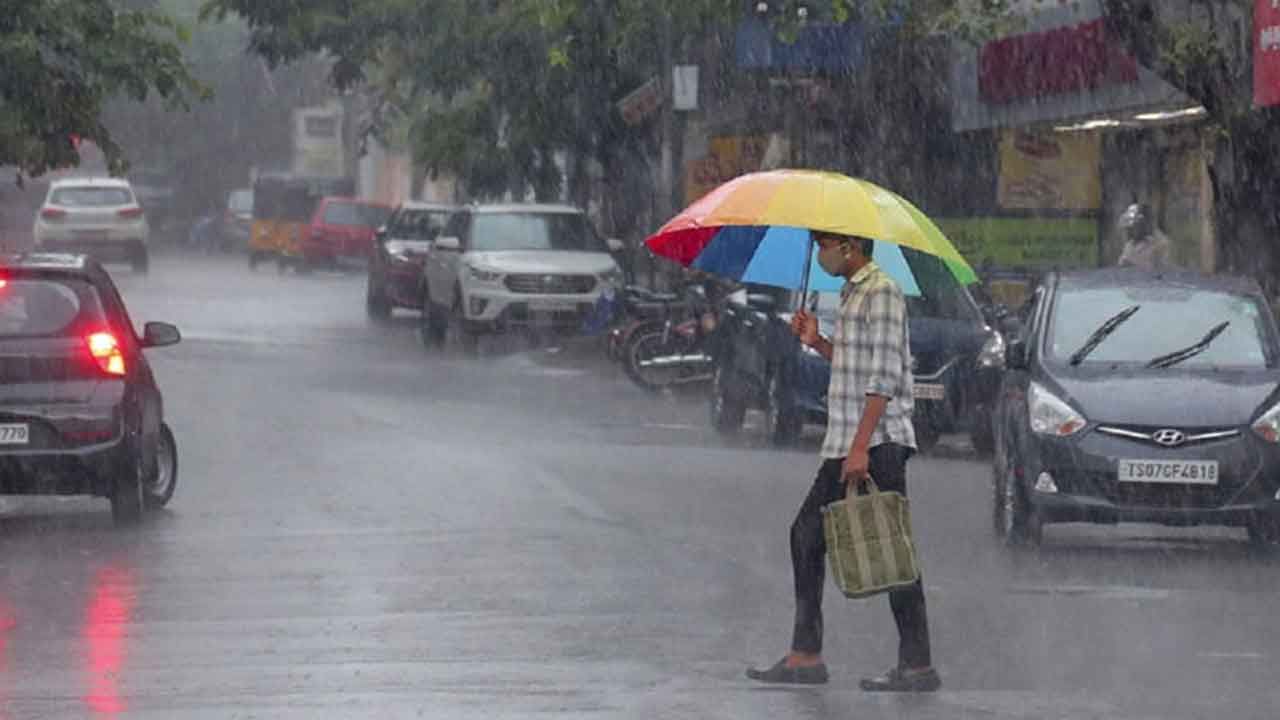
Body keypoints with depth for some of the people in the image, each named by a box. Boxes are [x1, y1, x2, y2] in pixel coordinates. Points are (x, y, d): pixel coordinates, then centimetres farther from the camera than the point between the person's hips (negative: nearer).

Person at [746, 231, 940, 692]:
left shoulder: (881, 293, -11)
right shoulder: (851, 295, 19)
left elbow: (884, 378, -19)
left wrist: (860, 448, -23)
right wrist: (817, 343, 14)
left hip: (878, 445, -10)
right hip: (844, 445, 10)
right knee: (807, 535, 11)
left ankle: (918, 666, -7)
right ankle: (805, 657, 14)